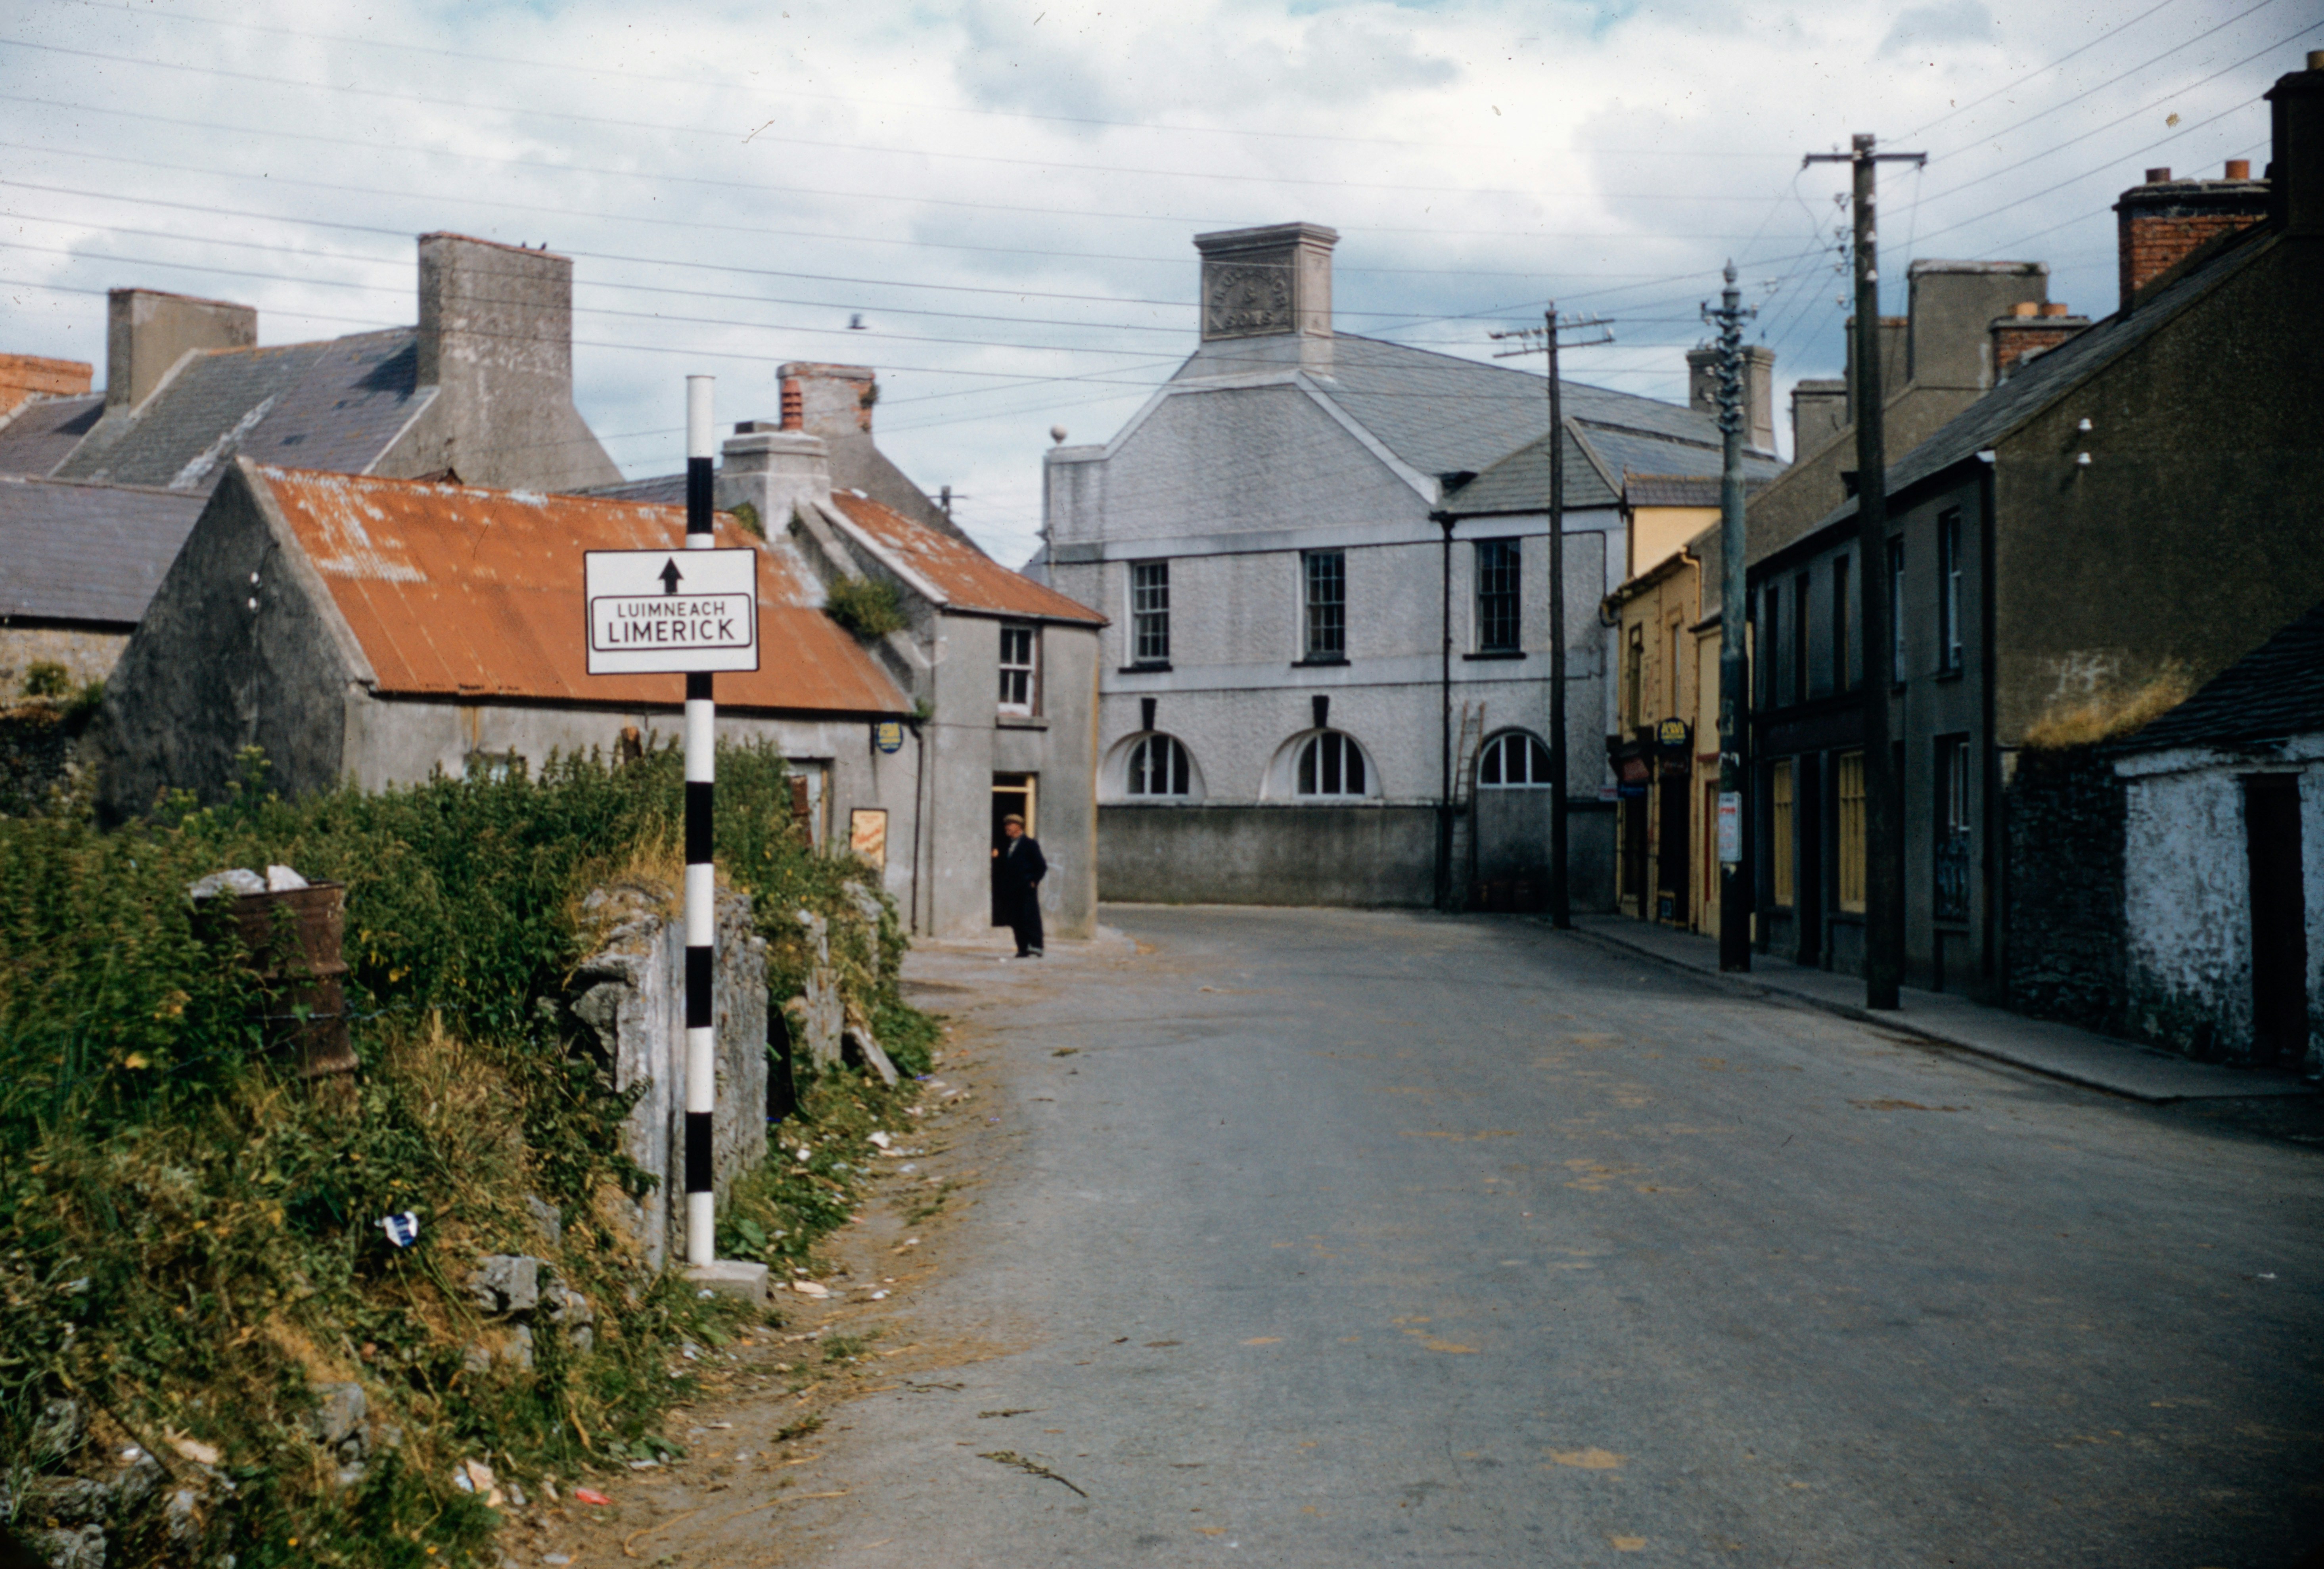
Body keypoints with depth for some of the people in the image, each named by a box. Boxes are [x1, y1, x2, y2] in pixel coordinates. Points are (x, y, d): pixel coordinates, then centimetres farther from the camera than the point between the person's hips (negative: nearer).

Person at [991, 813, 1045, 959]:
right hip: (1011, 891, 6)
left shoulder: (1030, 844, -2)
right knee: (1016, 921, 5)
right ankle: (1023, 949, 9)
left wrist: (1033, 882, -10)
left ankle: (1035, 949, -5)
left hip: (1026, 890, -6)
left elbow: (1042, 866, -4)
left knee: (1031, 919, -7)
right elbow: (1002, 867, 15)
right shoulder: (1006, 846, 17)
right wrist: (996, 858, -2)